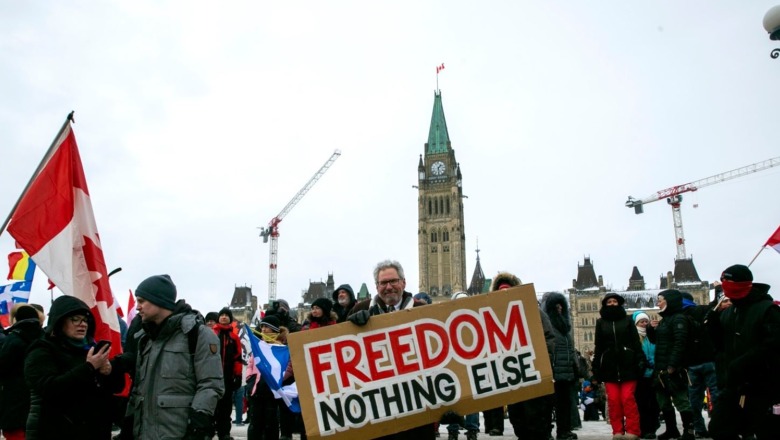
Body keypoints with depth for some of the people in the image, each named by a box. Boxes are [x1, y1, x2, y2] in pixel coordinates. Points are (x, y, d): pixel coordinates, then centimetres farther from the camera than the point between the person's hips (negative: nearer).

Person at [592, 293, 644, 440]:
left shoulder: (628, 320, 8)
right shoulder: (601, 322, 12)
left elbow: (636, 342, 4)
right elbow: (598, 346, 10)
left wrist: (640, 360, -6)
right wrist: (596, 366, 4)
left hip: (627, 364, -2)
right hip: (609, 366, 2)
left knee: (628, 398, -6)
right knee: (613, 400, 0)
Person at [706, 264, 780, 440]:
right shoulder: (727, 313, 10)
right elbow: (721, 345, 11)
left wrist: (742, 363, -24)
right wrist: (713, 320, -4)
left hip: (763, 388, -7)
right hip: (734, 385, 7)